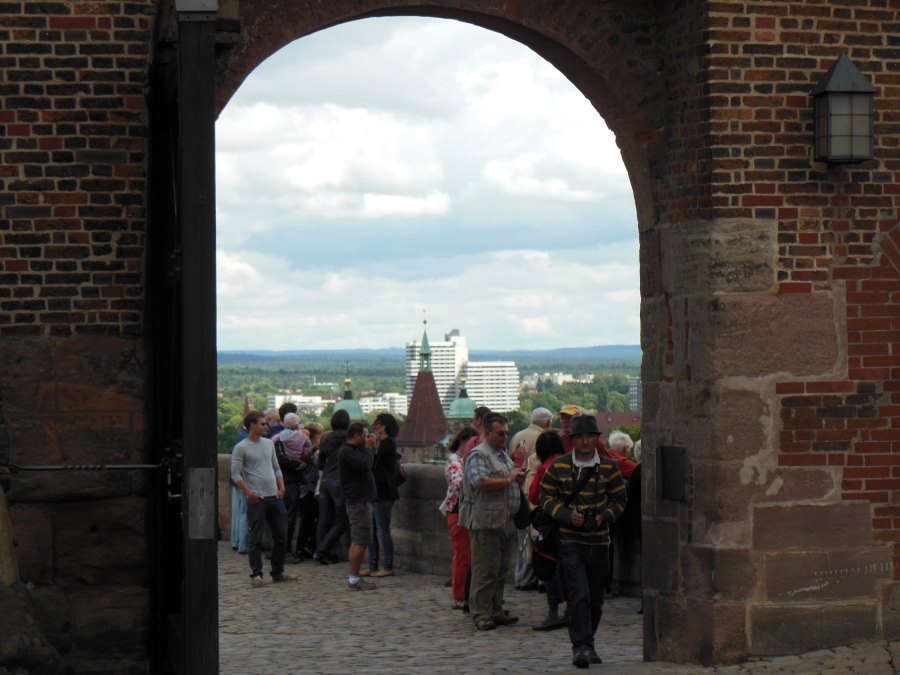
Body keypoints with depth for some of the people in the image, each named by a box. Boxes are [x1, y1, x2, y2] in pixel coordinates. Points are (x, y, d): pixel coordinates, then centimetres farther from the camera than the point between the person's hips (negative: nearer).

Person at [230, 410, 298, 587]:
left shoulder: (269, 444, 14)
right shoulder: (241, 448, -6)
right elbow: (236, 474, -10)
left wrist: (281, 487, 7)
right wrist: (249, 493, -18)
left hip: (275, 497, 6)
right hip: (256, 499, -6)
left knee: (281, 536, 8)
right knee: (255, 538, -2)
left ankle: (278, 572, 18)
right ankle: (256, 574, 4)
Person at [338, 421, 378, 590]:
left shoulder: (355, 450, 18)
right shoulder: (346, 452, -16)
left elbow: (367, 464, 19)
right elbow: (365, 465, -25)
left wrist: (370, 447, 10)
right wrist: (368, 448, -11)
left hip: (362, 500, 11)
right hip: (358, 501, -11)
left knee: (357, 541, 13)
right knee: (360, 541, -11)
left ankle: (354, 578, 17)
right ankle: (354, 579, -10)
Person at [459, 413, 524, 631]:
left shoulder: (503, 454, 21)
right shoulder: (478, 455, -8)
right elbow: (480, 482, -23)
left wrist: (518, 477, 11)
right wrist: (508, 480, -15)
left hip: (506, 521, 9)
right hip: (486, 522, -9)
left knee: (501, 570, 12)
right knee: (485, 570, -8)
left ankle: (496, 610, 19)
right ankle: (481, 615, -5)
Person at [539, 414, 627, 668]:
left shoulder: (609, 467, 4)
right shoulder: (558, 466, 0)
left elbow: (619, 500, 8)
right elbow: (546, 498, 3)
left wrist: (604, 516, -11)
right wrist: (568, 515, -14)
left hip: (599, 540, 3)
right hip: (569, 541, -3)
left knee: (595, 599, 12)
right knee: (579, 596, -16)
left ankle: (586, 646, 28)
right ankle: (581, 647, -16)